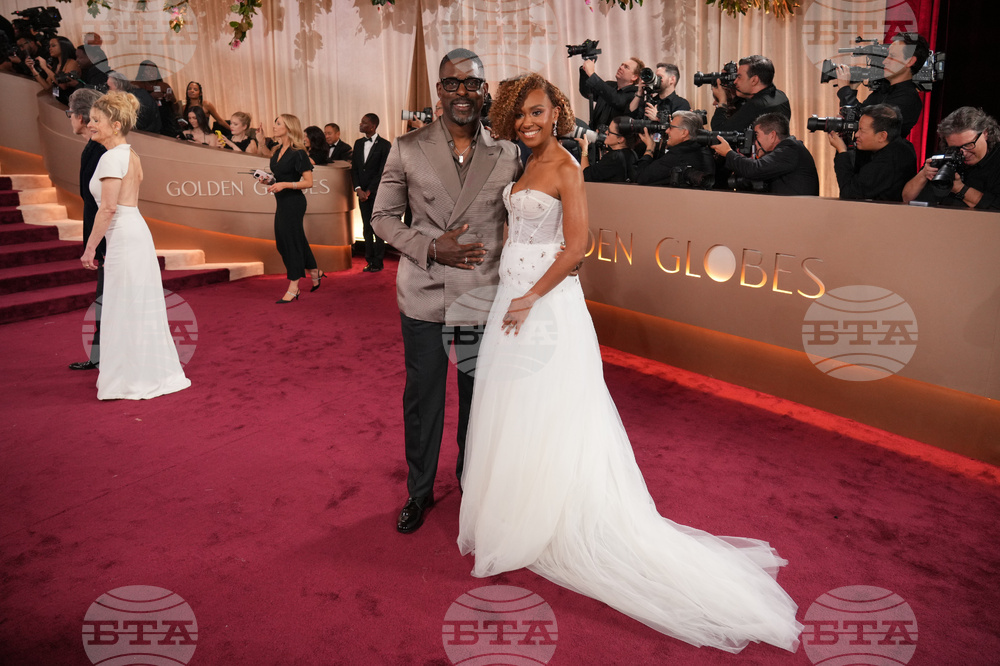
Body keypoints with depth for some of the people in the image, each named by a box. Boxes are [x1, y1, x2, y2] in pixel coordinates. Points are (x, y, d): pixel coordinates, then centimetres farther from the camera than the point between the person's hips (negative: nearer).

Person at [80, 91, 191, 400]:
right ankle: (149, 374, 24)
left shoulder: (111, 158, -13)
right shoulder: (130, 155, 14)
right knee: (138, 307, 15)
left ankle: (135, 379, 8)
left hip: (124, 236, -10)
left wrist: (90, 247, -14)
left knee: (126, 307, -2)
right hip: (135, 230, 10)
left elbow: (108, 208, -18)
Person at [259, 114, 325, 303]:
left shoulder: (298, 153, -13)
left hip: (293, 202, -9)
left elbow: (308, 182, -16)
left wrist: (284, 184, -23)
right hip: (281, 202, 9)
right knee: (282, 242, 15)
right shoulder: (278, 151, 11)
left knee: (292, 241, -4)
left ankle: (293, 288, 4)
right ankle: (315, 273, 31)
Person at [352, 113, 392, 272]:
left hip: (377, 193, -5)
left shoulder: (384, 144, -5)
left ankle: (377, 263, 5)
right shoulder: (358, 143, 13)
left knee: (377, 228, -2)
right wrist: (358, 189, -3)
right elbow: (354, 168, 11)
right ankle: (369, 261, 14)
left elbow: (383, 171, -10)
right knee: (367, 228, 8)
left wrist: (369, 191, -12)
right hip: (363, 193, 5)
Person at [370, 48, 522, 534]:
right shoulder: (407, 149, -3)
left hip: (484, 298, 1)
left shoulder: (508, 154, 0)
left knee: (478, 398, 15)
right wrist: (432, 248, -14)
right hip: (425, 298, 0)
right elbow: (383, 217, 2)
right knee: (421, 398, 12)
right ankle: (419, 491, 33)